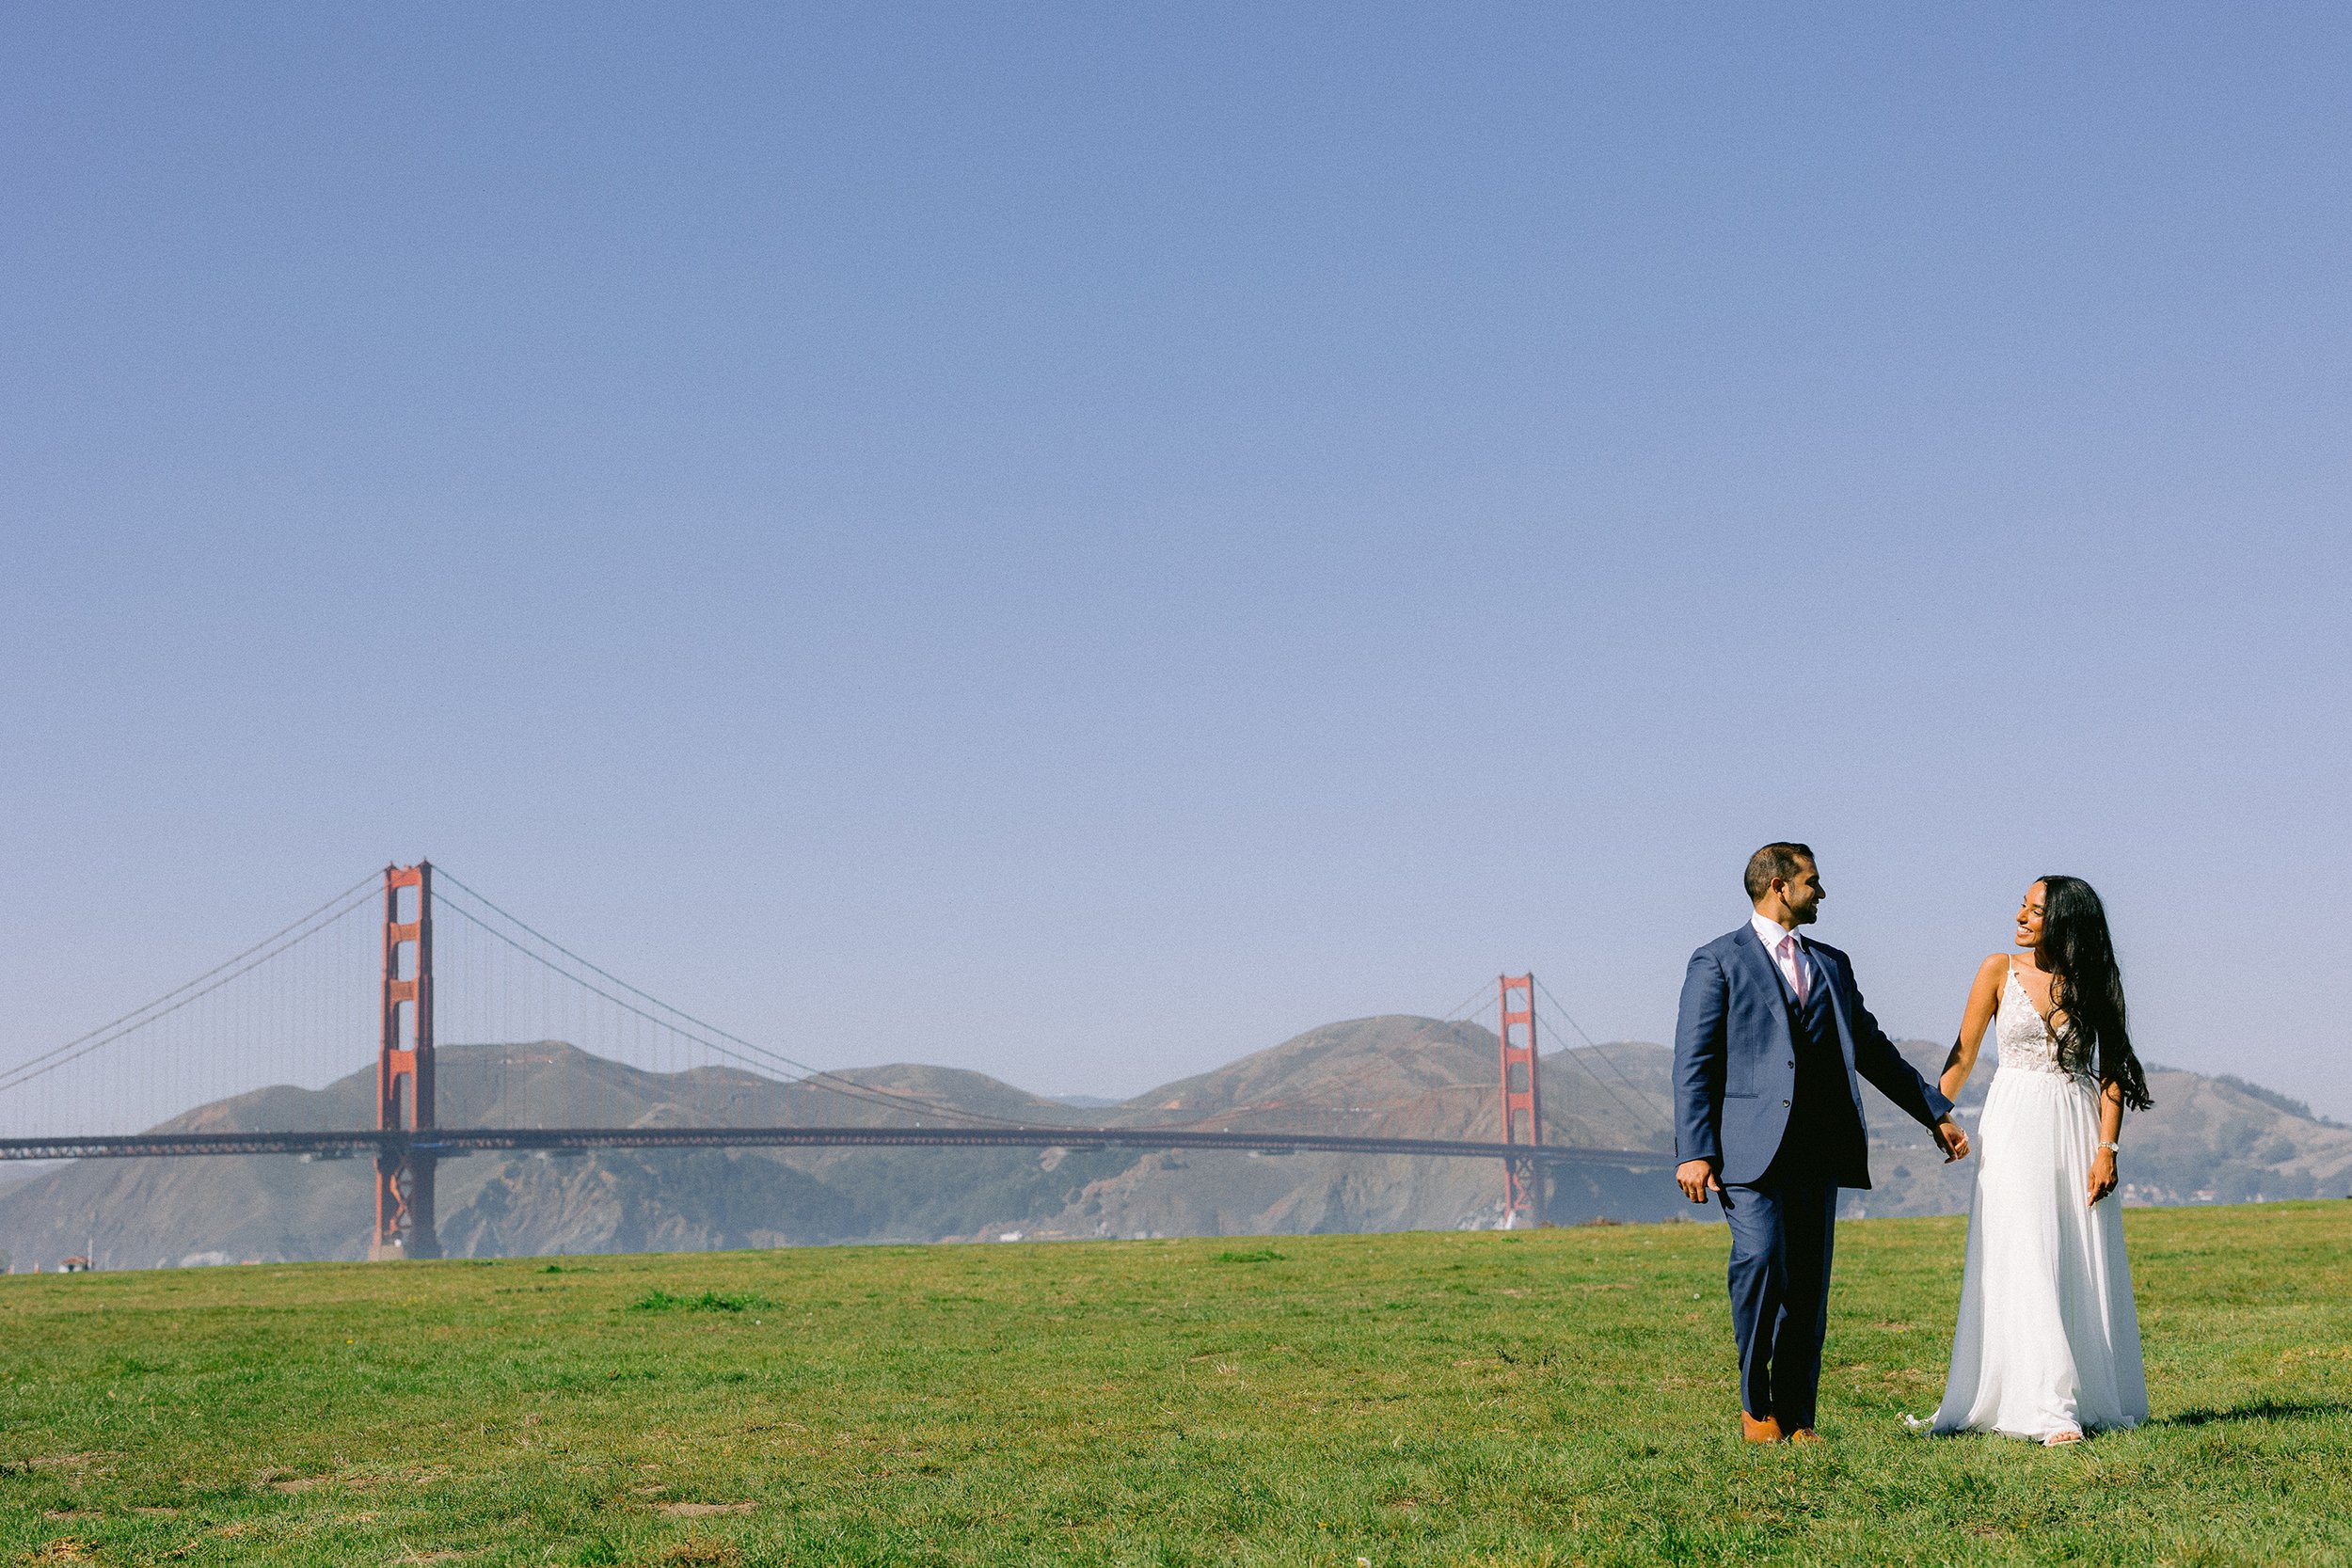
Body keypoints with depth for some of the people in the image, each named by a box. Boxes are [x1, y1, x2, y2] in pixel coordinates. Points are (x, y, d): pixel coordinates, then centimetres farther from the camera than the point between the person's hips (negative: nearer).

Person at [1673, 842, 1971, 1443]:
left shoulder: (1831, 964, 21)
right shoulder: (1718, 961, 3)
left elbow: (1872, 1048, 28)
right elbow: (1693, 1065, -2)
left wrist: (1936, 1113, 27)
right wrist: (1693, 1152, -11)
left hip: (1819, 1149, 5)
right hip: (1752, 1146, -5)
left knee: (1810, 1283, 3)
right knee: (1760, 1259, -20)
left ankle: (1796, 1416, 12)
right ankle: (1756, 1404, -4)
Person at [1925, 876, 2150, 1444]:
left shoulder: (2093, 981, 2)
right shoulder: (2000, 971, 1)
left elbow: (2111, 1069, 1)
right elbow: (1963, 1055, 5)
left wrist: (2107, 1148, -7)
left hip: (2079, 1129, 1)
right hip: (2017, 1126, -1)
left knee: (2086, 1268, 4)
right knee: (2025, 1264, -10)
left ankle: (2097, 1397, 16)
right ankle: (2051, 1411, -14)